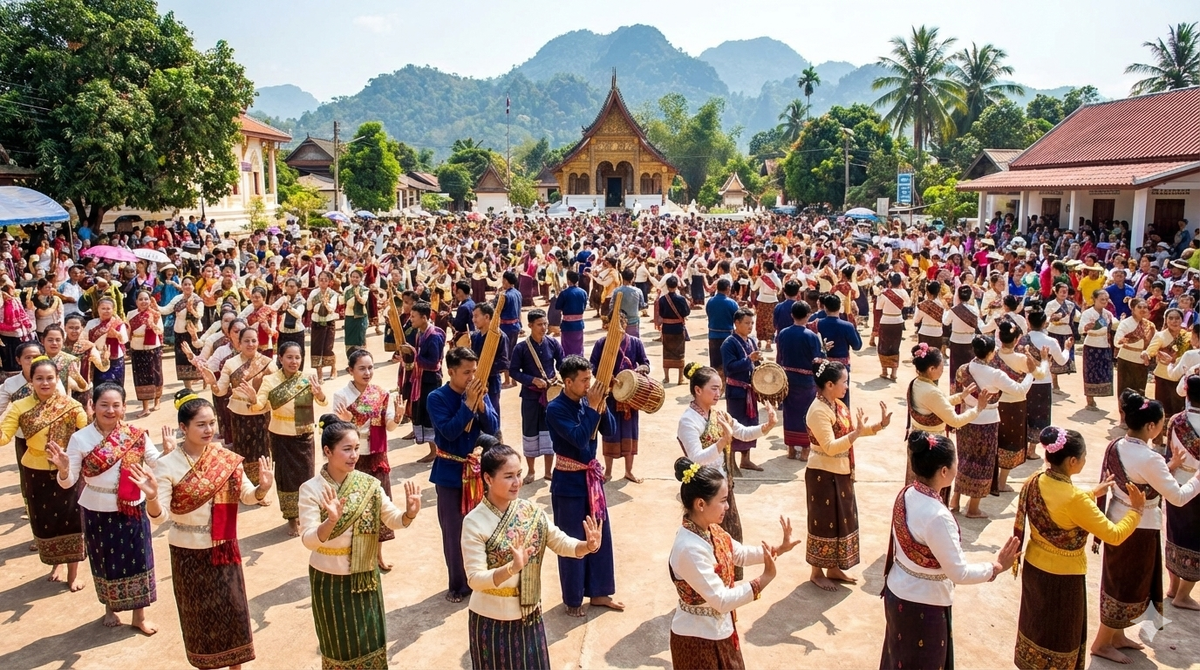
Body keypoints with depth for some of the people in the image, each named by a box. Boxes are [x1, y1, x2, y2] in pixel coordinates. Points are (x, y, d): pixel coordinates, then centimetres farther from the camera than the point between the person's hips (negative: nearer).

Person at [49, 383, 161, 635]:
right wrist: (63, 468, -30)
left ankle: (139, 615, 25)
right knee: (105, 562, 17)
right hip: (98, 512, 0)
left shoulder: (136, 435, -8)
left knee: (137, 561, 8)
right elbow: (68, 482, -9)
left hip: (132, 510, 1)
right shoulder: (80, 439, -11)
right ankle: (110, 608, 42)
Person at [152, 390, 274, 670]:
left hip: (223, 546, 3)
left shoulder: (226, 458, -7)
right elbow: (159, 516, -20)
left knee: (232, 608, 12)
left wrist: (263, 488, -26)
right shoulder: (168, 465, -17)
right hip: (189, 551, -3)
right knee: (198, 612, 14)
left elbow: (247, 496, -5)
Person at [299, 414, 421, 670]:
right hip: (330, 579, -3)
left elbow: (393, 520, -7)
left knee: (371, 640, 16)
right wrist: (331, 521, -42)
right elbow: (308, 540, -24)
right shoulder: (311, 489, -17)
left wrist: (409, 513, -28)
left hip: (365, 575, 3)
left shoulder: (368, 484, -7)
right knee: (341, 644, 17)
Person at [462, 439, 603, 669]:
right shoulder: (475, 522, -19)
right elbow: (475, 579, -22)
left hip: (529, 614, 5)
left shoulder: (530, 510, -5)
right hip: (492, 619, -4)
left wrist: (587, 546, -24)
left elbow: (560, 542, -3)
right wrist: (512, 568, -39)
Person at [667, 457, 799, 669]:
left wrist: (778, 549, 1)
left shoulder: (711, 531, -4)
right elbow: (721, 600, -28)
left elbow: (740, 554, 13)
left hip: (720, 629, 9)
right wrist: (765, 578, -26)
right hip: (698, 637, -9)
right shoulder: (690, 549, -32)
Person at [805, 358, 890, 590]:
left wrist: (880, 425, -1)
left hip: (841, 473, 9)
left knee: (841, 521, 17)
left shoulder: (839, 405, 6)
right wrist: (857, 432, -30)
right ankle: (817, 572, 19)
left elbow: (850, 432, 11)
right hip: (823, 475, -9)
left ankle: (834, 568, 31)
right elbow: (830, 447, -26)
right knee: (824, 523, 4)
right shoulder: (818, 411, -23)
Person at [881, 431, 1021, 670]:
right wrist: (997, 566, -10)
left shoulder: (907, 494, -6)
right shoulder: (937, 517, -31)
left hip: (898, 591, 7)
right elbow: (959, 573, -24)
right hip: (922, 604, -7)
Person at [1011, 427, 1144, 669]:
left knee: (1036, 625, 26)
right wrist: (1136, 509, -5)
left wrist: (1093, 493, 17)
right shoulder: (1074, 499, -30)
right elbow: (1114, 535, -20)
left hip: (1033, 566, 7)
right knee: (1058, 637, 15)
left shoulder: (1035, 480, -7)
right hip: (1062, 576, -7)